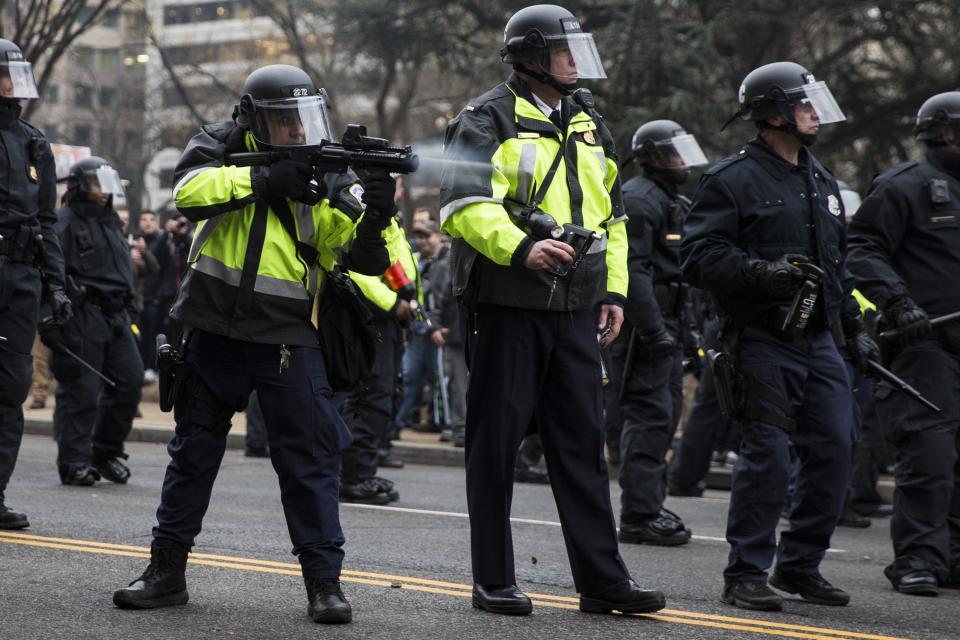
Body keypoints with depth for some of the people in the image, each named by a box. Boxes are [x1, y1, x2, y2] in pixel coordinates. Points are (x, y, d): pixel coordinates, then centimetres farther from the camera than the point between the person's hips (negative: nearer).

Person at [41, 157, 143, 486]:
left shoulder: (112, 224, 22)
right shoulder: (63, 224, -6)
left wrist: (130, 315, 23)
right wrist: (51, 323, -21)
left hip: (115, 317, 8)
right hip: (81, 319, -8)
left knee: (130, 381, 3)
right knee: (80, 389, -7)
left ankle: (106, 451, 18)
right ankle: (74, 463, -1)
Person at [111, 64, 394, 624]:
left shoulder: (326, 173, -1)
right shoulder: (222, 147, 1)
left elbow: (362, 255, -9)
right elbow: (189, 190, -20)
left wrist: (377, 214, -29)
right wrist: (265, 180, -27)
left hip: (289, 338, -1)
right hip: (214, 330, 1)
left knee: (310, 457, -4)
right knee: (194, 451, 12)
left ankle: (324, 581, 2)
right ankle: (167, 572, 23)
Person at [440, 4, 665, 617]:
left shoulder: (589, 123, 18)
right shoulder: (489, 122, -5)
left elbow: (611, 213, 24)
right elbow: (465, 205, -17)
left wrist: (614, 291, 16)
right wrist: (521, 248, -31)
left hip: (575, 310, 6)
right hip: (508, 304, -6)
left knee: (583, 440, 6)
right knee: (497, 440, 1)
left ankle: (602, 579, 9)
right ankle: (494, 581, 9)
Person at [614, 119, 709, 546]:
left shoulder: (672, 202, 22)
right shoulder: (639, 199, -13)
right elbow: (634, 269, -22)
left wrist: (679, 327, 22)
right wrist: (654, 329, -26)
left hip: (665, 325, 11)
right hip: (647, 323, -11)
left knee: (666, 412, 15)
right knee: (651, 415, -12)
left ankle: (651, 506, 23)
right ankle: (639, 517, -11)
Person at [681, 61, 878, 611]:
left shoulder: (821, 180, 20)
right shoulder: (733, 179, -6)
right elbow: (700, 256, -13)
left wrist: (854, 327, 22)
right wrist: (761, 272, -26)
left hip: (819, 342, 7)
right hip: (763, 343, -7)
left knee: (834, 452, 5)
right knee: (767, 457, -8)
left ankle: (800, 566, 18)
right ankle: (747, 575, 2)